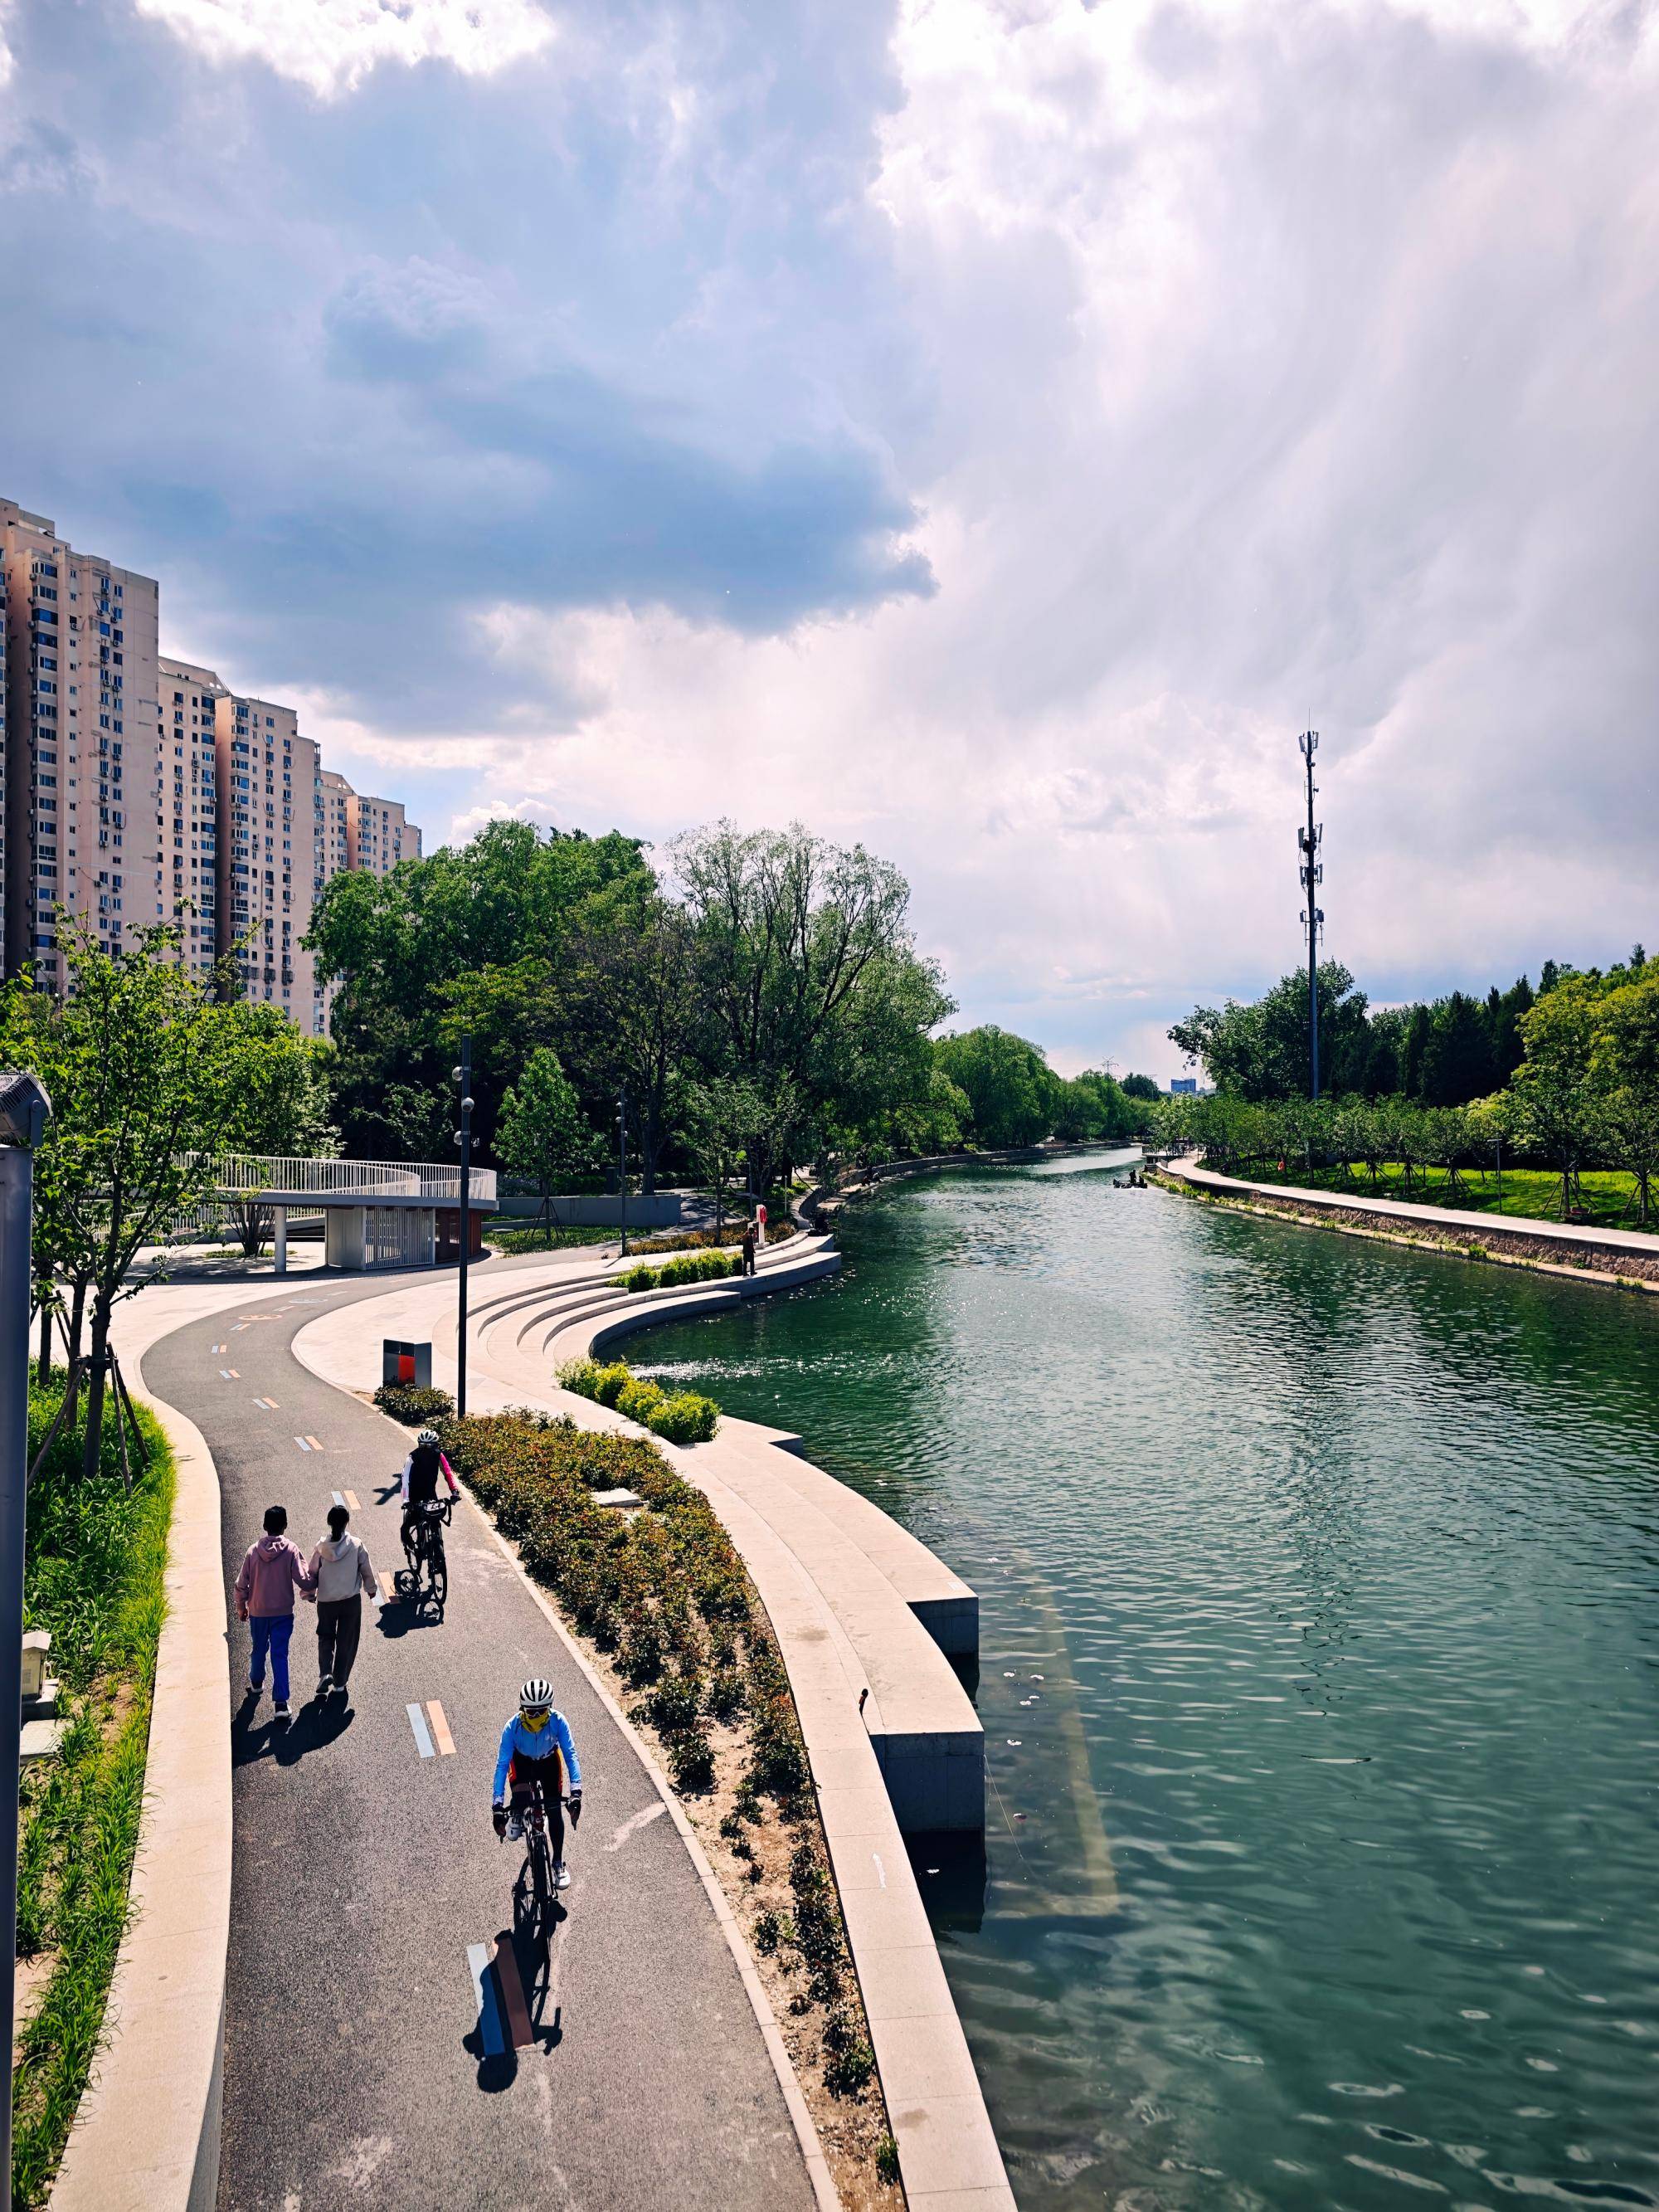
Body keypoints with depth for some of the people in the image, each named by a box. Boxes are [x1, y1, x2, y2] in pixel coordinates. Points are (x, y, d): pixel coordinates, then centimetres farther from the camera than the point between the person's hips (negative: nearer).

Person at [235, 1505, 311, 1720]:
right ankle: (281, 1702, -5)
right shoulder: (291, 1550, -14)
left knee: (259, 1649, 24)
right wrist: (304, 1566, 5)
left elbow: (241, 1585, -2)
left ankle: (256, 1684, 45)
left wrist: (241, 1607, 13)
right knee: (280, 1656, 1)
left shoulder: (253, 1550, -7)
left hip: (257, 1612, 2)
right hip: (283, 1612, -2)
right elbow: (302, 1581, -16)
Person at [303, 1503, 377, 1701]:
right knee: (346, 1642, 12)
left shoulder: (321, 1547, -11)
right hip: (351, 1601, -1)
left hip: (325, 1601, 1)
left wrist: (311, 1594, 17)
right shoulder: (356, 1546, -12)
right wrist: (371, 1589, 17)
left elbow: (312, 1574, -1)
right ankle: (339, 1683, 16)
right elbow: (366, 1571, -2)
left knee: (325, 1638, 19)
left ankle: (325, 1673, -1)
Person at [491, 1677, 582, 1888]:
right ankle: (517, 1817, 7)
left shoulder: (558, 1721, -34)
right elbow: (502, 1765, -32)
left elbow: (570, 1755, -32)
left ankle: (558, 1863, 9)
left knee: (554, 1809, -9)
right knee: (520, 1799, -29)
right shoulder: (513, 1726, -35)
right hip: (522, 1761, -1)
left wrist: (576, 1791, -43)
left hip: (548, 1761, 1)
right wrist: (497, 1806, -36)